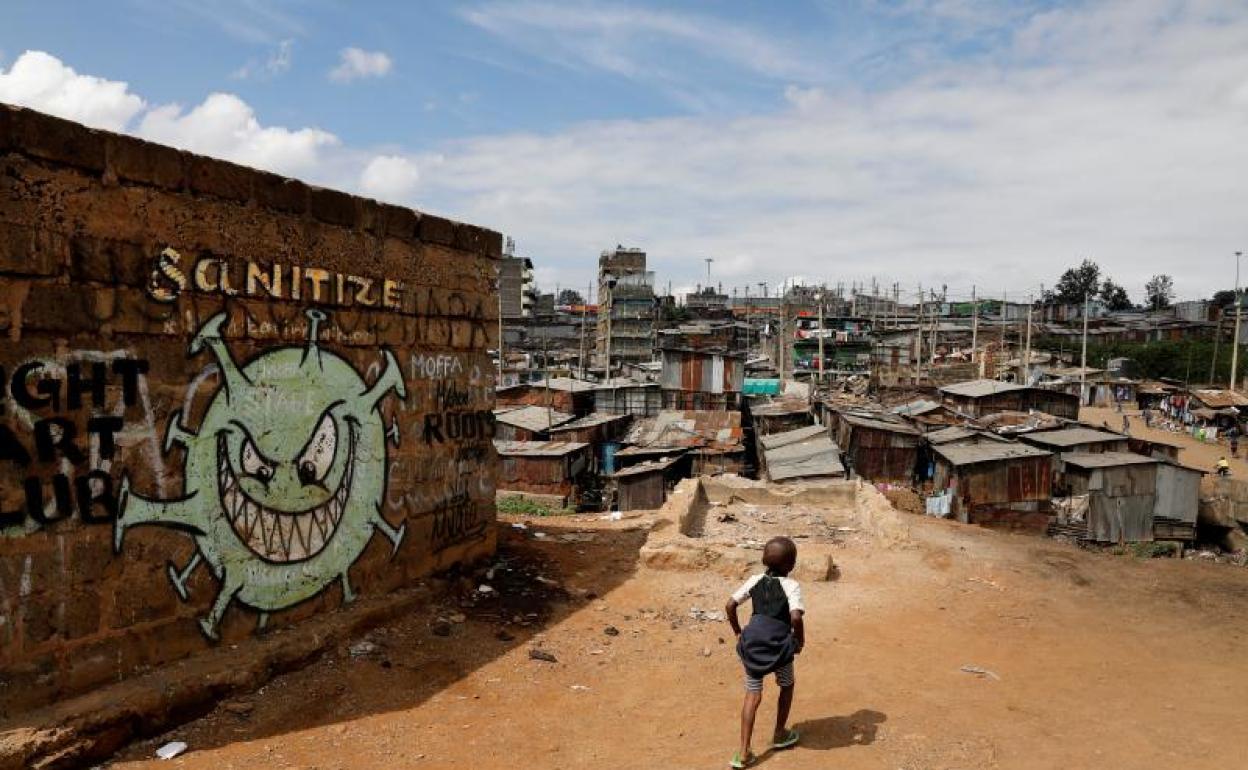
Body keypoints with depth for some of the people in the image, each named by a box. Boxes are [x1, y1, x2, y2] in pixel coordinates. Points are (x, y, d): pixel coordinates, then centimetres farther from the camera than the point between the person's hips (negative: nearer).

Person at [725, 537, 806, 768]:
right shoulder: (791, 585, -8)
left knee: (753, 696, 8)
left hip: (752, 643, 3)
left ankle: (744, 753, 2)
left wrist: (738, 633, 13)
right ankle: (779, 735, 40)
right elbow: (795, 617, -23)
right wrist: (800, 641, -6)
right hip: (779, 645, -3)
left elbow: (730, 606, 3)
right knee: (787, 687, 26)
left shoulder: (755, 580, 5)